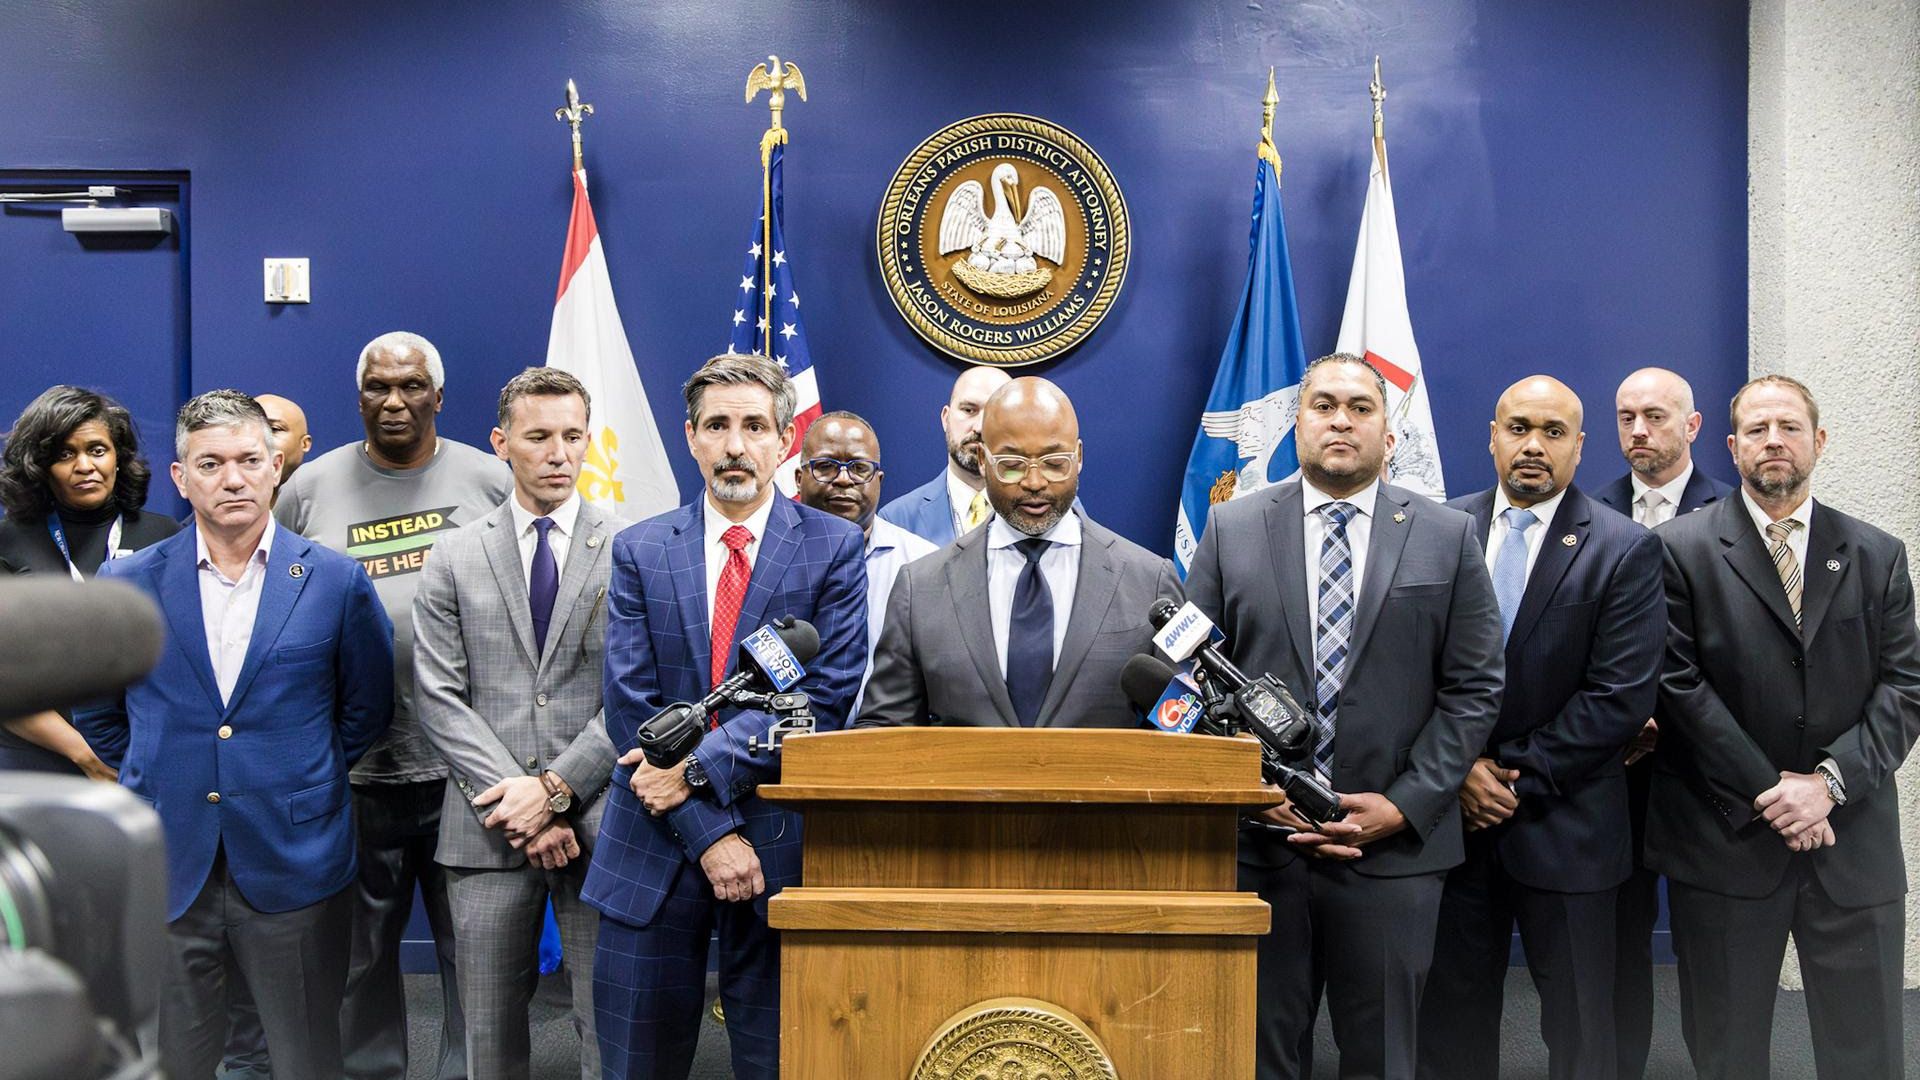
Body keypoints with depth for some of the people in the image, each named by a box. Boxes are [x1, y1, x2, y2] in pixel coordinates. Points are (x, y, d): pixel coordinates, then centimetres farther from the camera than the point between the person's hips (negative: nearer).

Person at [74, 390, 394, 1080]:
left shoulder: (336, 581, -1)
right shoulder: (127, 585, 2)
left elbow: (368, 707, 9)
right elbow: (95, 711, 15)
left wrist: (306, 781, 5)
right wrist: (147, 782, 9)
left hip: (294, 865, -1)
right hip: (164, 869, 1)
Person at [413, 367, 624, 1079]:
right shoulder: (454, 557, 9)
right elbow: (439, 697, 2)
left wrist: (557, 788, -11)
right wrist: (516, 802, -9)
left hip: (597, 822, -2)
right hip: (488, 829, 2)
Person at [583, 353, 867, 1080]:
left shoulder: (835, 548, 0)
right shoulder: (639, 551, 5)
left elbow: (828, 699, -9)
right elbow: (631, 709, -2)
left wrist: (700, 765, -15)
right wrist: (707, 831, -11)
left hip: (782, 849, -1)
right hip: (655, 850, 2)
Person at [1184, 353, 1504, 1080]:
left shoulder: (1448, 538, 5)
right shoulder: (1231, 530, 5)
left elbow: (1473, 689, 2)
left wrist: (1405, 806, -8)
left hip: (1394, 848, 0)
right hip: (1257, 847, 0)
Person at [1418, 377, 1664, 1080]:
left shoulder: (1625, 550, -4)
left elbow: (1622, 694, -10)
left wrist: (1522, 778, -12)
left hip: (1565, 828, -2)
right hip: (1455, 812, 2)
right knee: (1452, 1015, 11)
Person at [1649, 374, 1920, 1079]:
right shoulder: (1681, 548, -1)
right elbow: (1678, 685, -7)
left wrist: (1830, 779, -12)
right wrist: (1766, 793, -12)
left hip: (1854, 846, 3)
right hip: (1725, 843, -2)